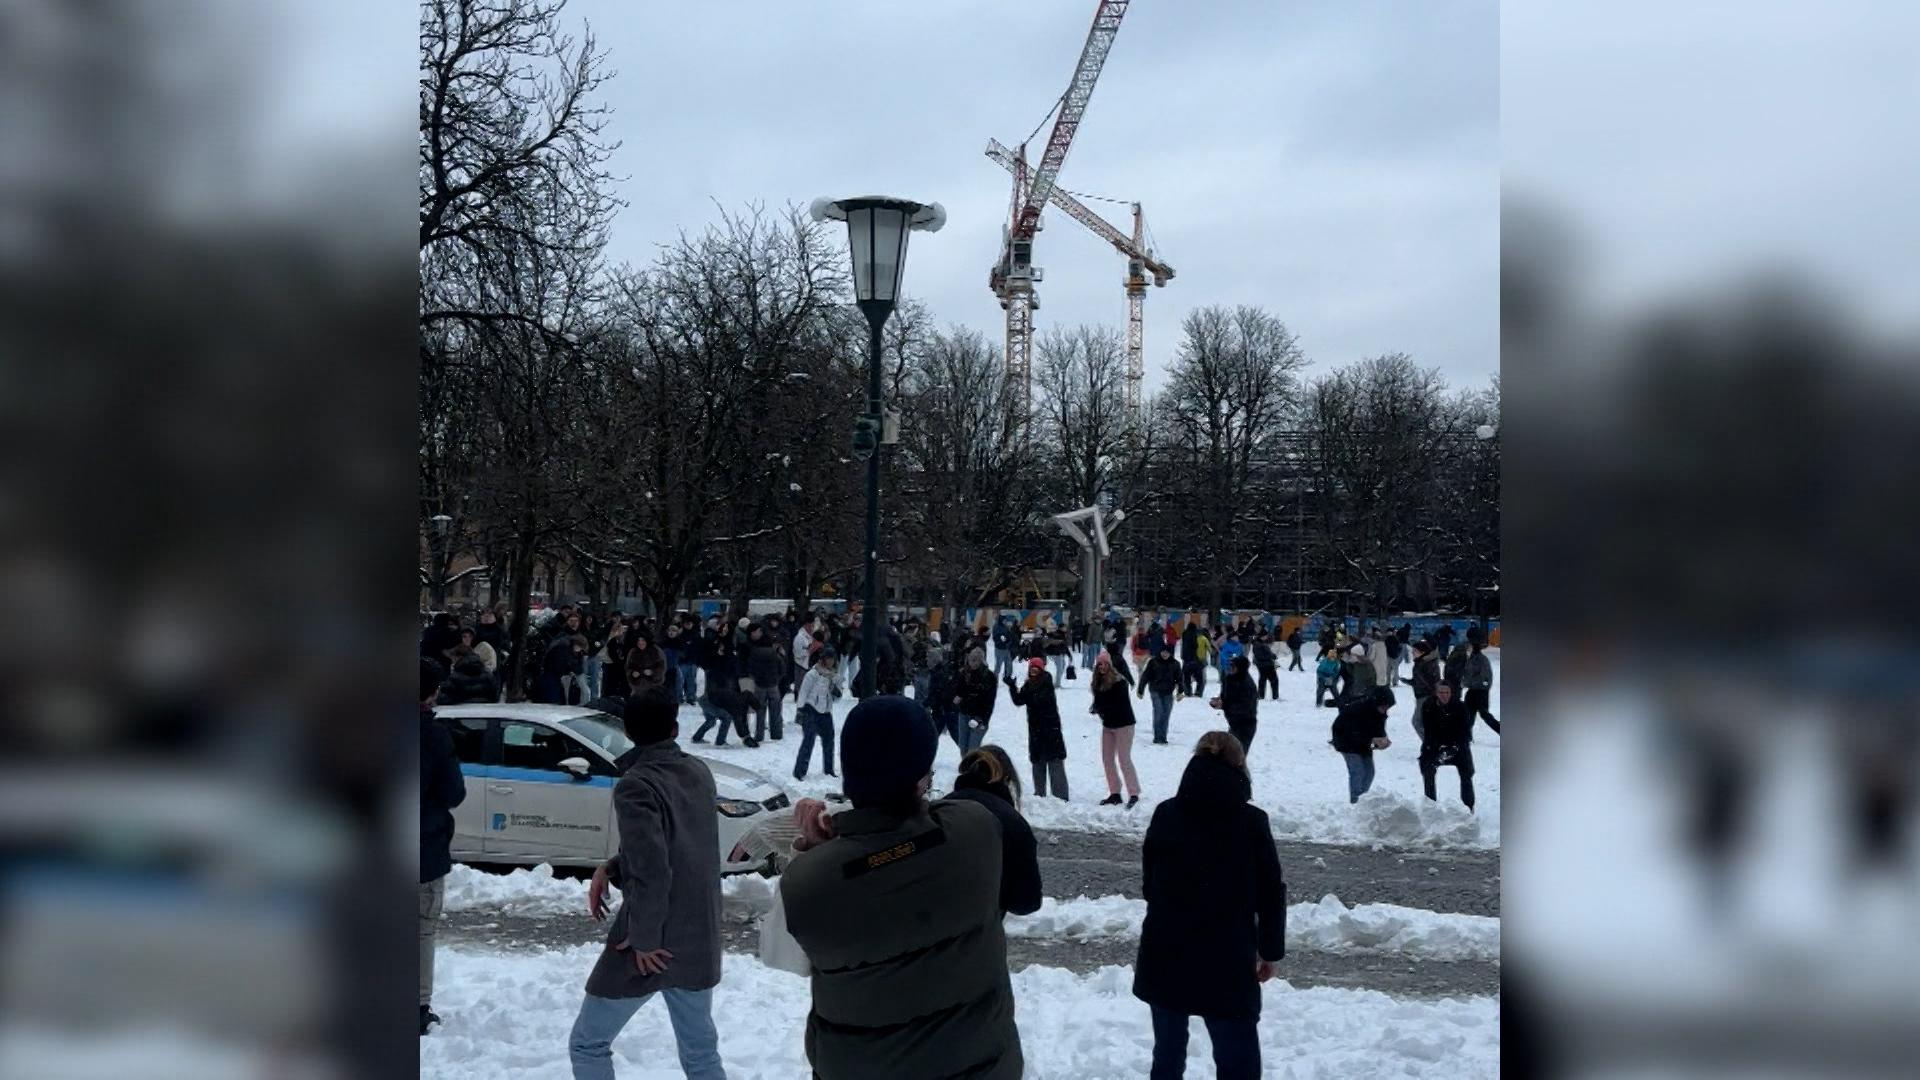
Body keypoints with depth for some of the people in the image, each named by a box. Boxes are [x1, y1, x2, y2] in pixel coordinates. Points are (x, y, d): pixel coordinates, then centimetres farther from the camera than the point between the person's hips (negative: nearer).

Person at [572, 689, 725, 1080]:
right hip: (699, 938, 7)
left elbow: (651, 871, -25)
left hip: (654, 944, -7)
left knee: (588, 1045, 10)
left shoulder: (635, 785, -19)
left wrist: (643, 939, -14)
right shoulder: (699, 772, 4)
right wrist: (611, 868, 2)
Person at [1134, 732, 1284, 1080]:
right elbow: (1271, 894, -3)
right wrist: (1271, 950, 9)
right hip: (1227, 961, -3)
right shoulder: (1251, 821, -8)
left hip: (1165, 956, 3)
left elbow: (1149, 884, 9)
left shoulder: (1165, 814, 0)